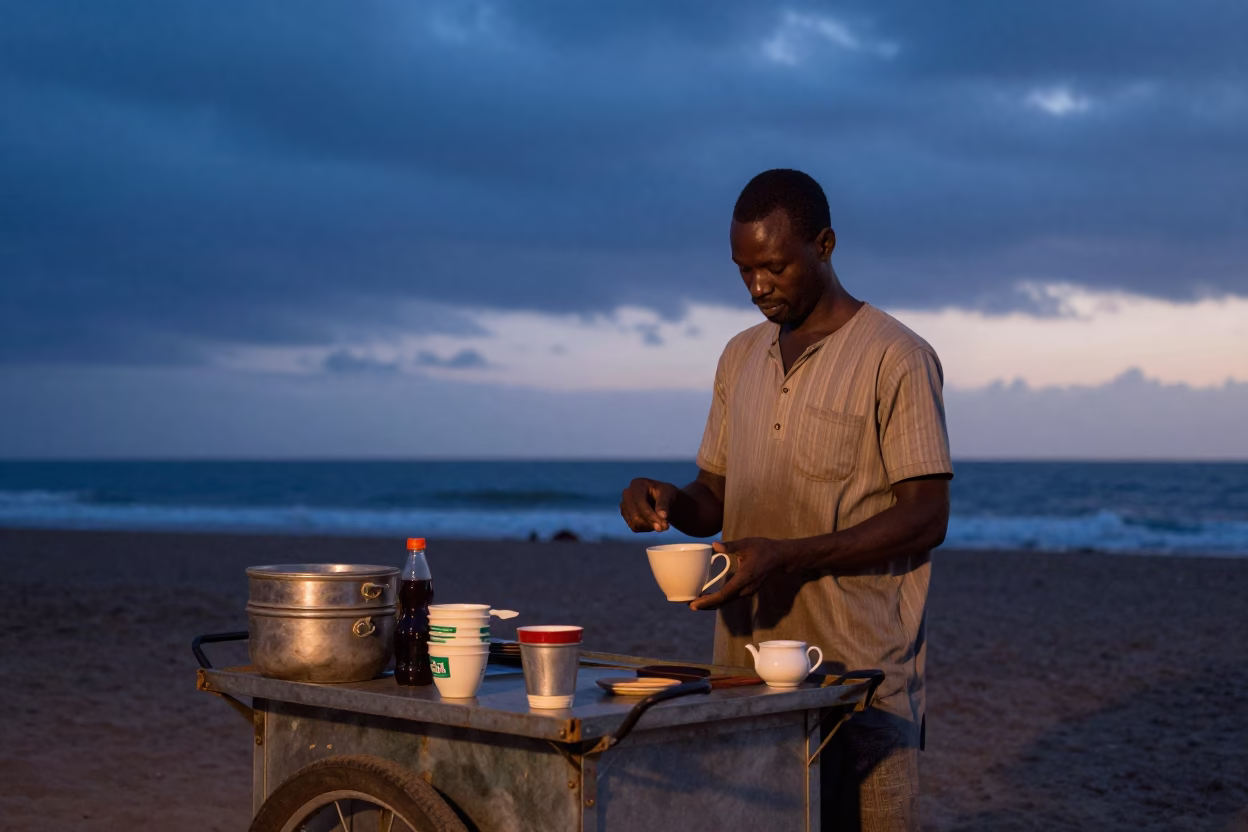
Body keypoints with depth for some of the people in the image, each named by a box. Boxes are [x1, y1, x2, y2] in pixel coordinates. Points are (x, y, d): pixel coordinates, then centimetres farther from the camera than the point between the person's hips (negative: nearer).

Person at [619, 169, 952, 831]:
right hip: (746, 662, 5)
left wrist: (789, 556, -21)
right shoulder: (741, 358, 14)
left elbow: (925, 518, -11)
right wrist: (672, 504, -5)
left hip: (859, 670, -5)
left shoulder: (896, 358, -6)